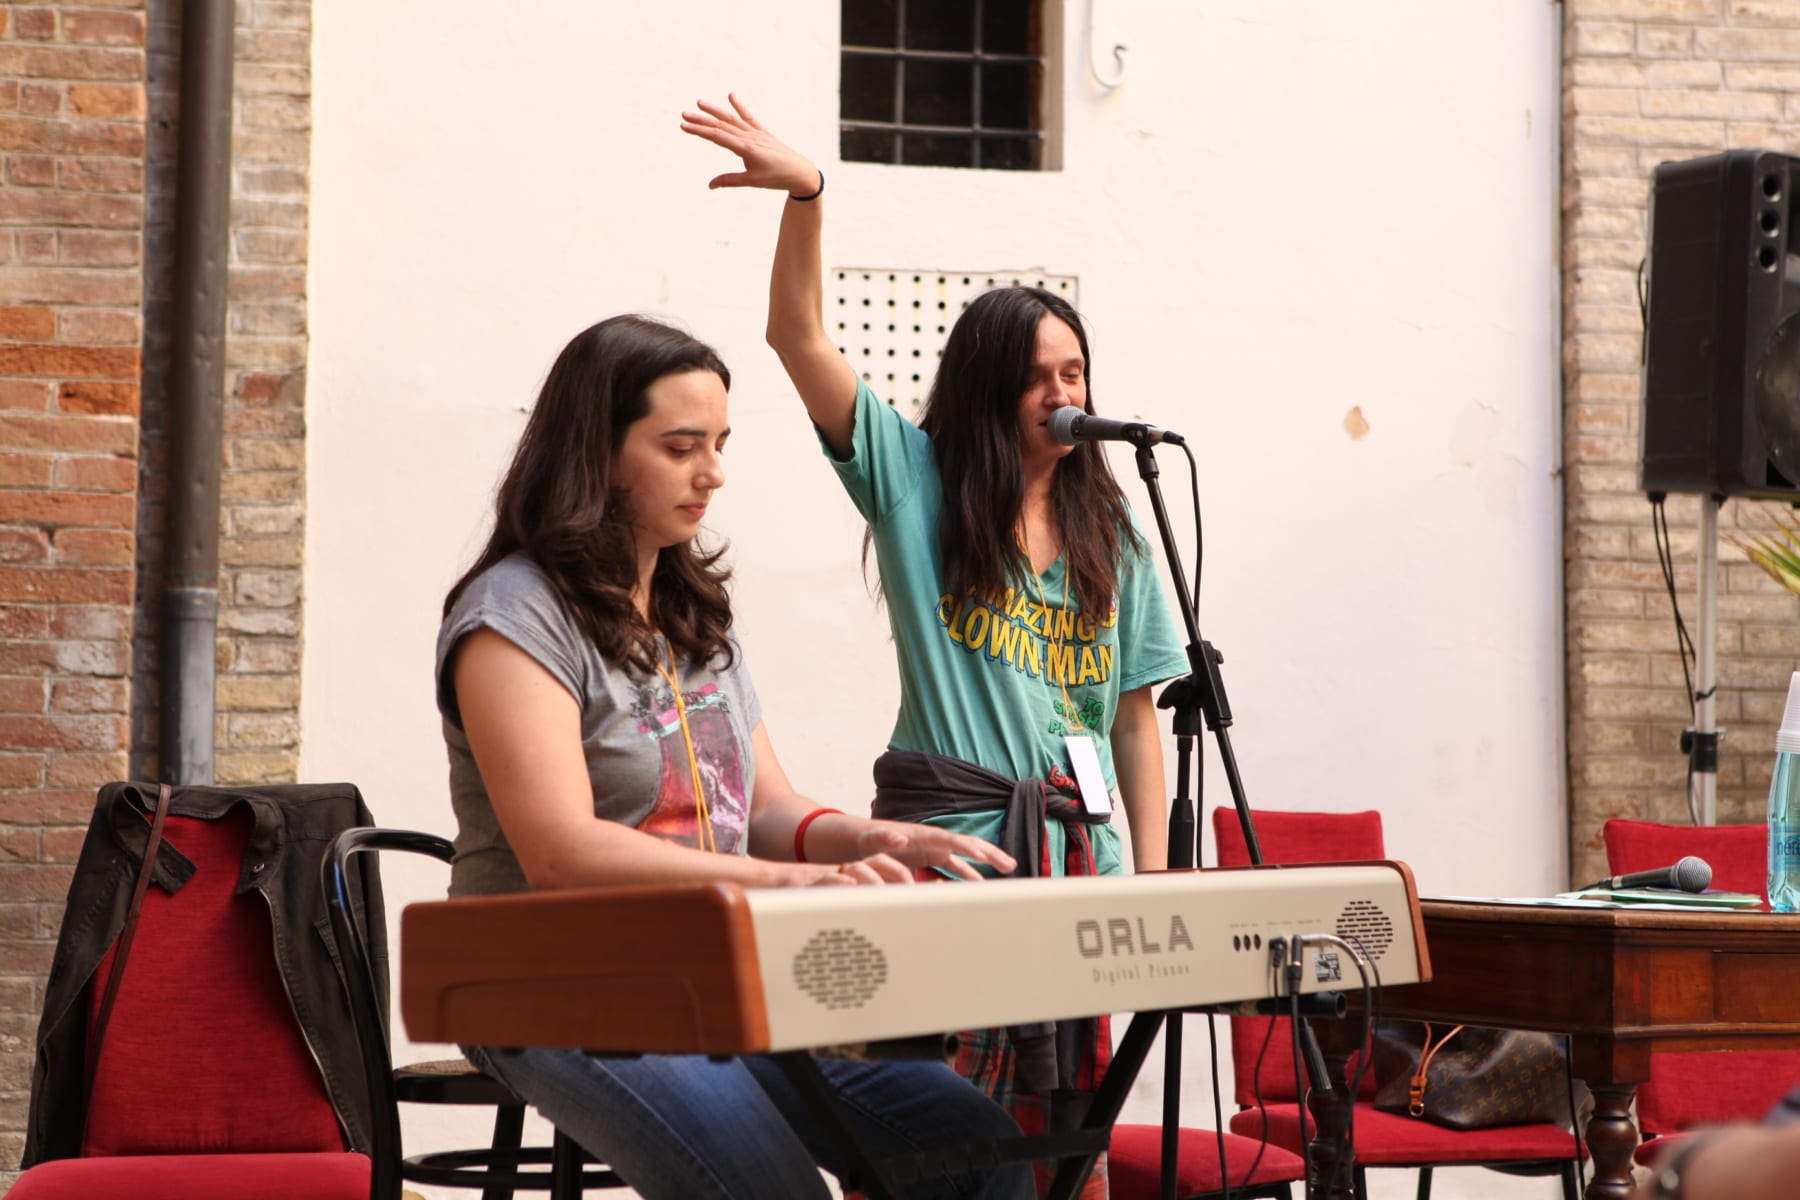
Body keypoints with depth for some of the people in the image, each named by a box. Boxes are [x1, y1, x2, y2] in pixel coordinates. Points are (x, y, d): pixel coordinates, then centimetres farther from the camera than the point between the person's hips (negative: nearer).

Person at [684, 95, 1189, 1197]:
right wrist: (806, 193, -16)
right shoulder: (918, 482, 5)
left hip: (1077, 847, 4)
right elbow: (801, 339, -4)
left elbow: (1134, 710, 13)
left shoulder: (1109, 533, 15)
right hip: (946, 837, -4)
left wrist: (1153, 867, 6)